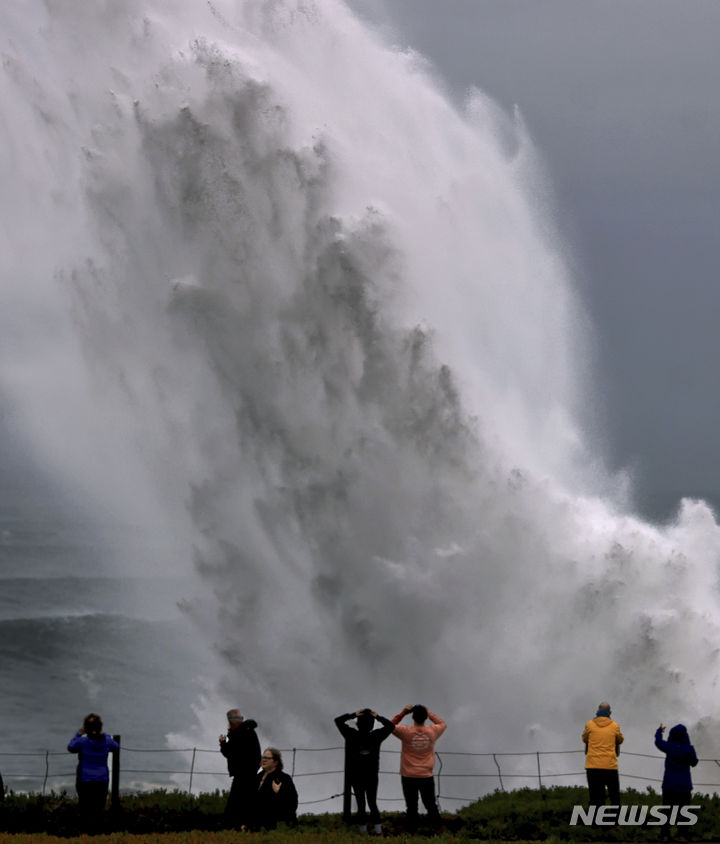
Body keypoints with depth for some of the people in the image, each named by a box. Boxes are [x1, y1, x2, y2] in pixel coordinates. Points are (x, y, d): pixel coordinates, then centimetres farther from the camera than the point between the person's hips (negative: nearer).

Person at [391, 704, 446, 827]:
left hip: (408, 777, -1)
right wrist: (428, 713, 12)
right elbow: (442, 724, 14)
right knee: (430, 805, 12)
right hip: (426, 776, 1)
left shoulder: (406, 732, -14)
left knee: (411, 806, 8)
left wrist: (403, 713, 1)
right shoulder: (432, 732, -9)